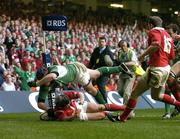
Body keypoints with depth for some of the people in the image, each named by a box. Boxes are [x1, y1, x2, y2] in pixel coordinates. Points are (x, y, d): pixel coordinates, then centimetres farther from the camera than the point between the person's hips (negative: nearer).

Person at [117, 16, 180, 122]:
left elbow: (156, 44, -28)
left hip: (156, 69, -8)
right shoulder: (168, 36, 17)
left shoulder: (154, 31, -6)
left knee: (135, 93, 0)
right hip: (166, 68, 8)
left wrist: (143, 55, -19)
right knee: (156, 96, 27)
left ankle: (123, 117, 4)